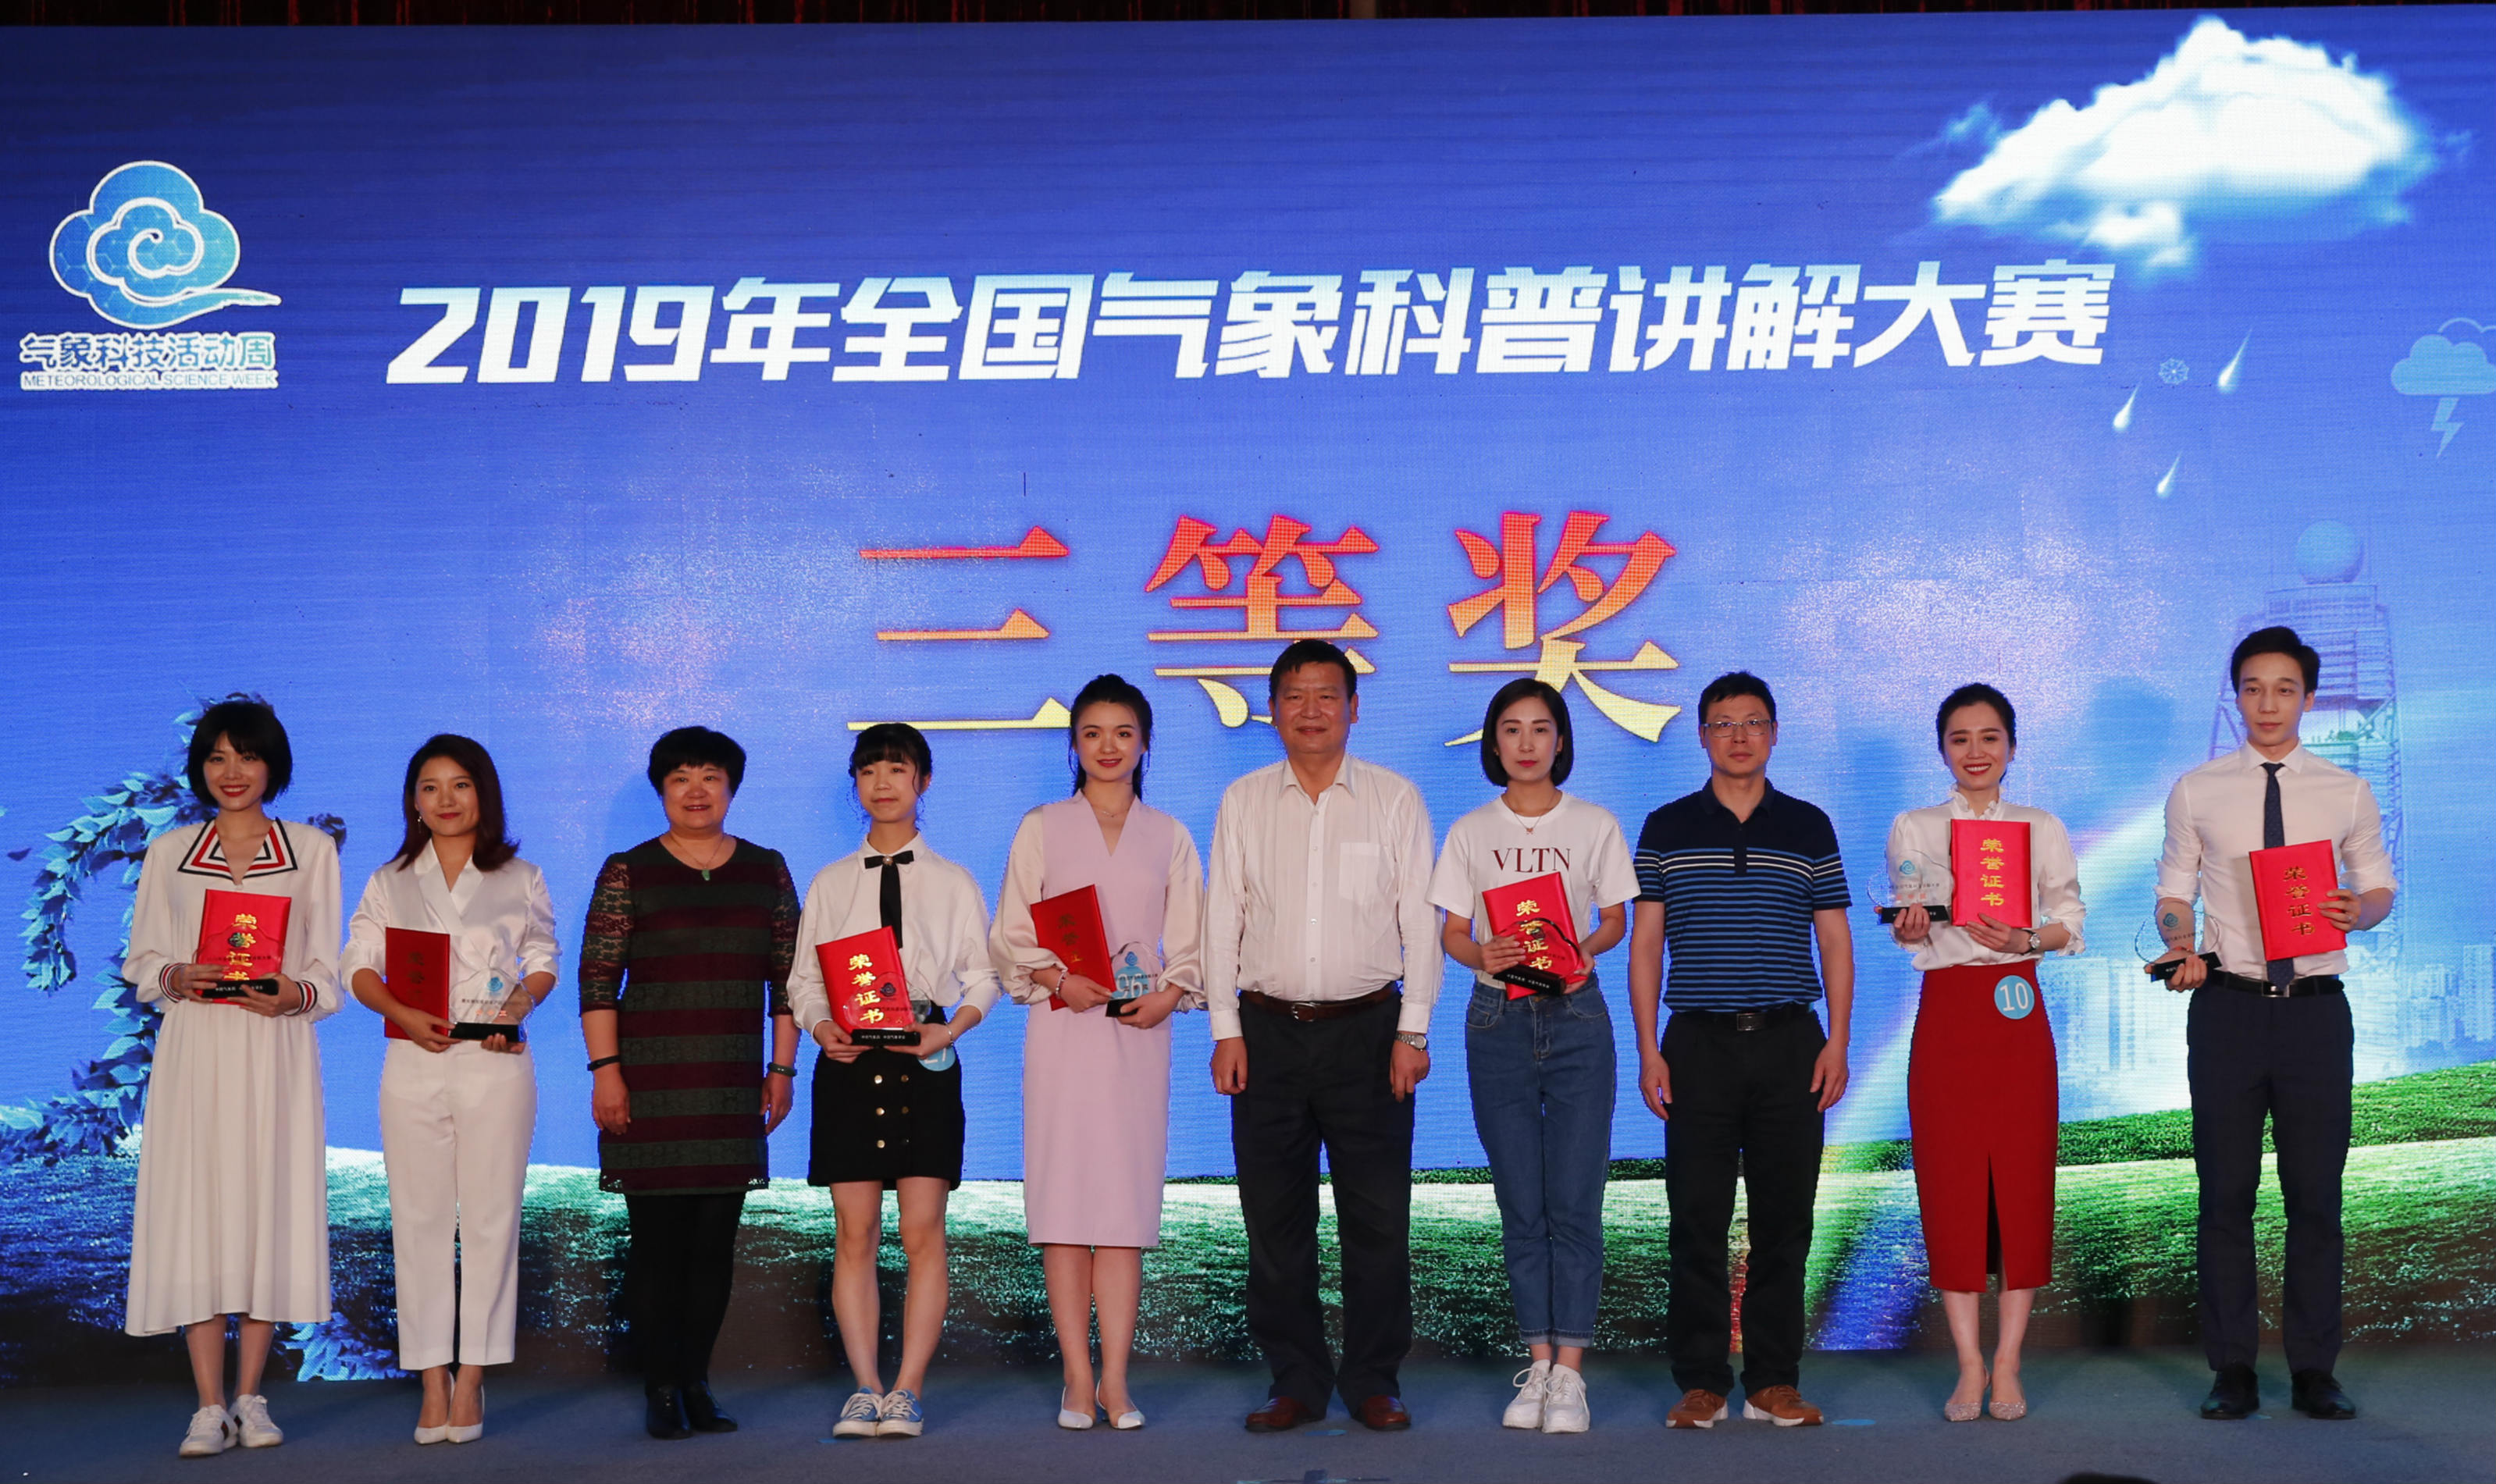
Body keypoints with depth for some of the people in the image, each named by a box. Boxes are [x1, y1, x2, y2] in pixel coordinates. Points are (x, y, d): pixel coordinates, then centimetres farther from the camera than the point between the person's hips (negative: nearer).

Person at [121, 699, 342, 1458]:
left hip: (277, 1052, -1)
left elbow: (329, 974, 7)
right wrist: (178, 978, -10)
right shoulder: (169, 853, 12)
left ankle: (250, 1397, 8)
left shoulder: (312, 850, 9)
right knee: (194, 1210, -5)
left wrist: (292, 995, -14)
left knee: (268, 1209, -1)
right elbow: (142, 963, 11)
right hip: (194, 1051, 1)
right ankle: (210, 1407, -1)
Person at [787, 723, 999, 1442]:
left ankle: (907, 1389, -2)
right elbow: (804, 977, 11)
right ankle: (864, 1386, 3)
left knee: (923, 1231, -5)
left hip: (925, 1059, -1)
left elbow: (983, 976, 6)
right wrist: (821, 1027, -8)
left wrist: (951, 1030, -11)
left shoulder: (952, 882, 10)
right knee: (854, 1232, -1)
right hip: (849, 1060, 1)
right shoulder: (831, 883, 14)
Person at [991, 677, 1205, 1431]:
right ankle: (1078, 1380, 0)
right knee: (1062, 1199, -5)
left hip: (1139, 1031, 1)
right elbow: (1009, 936, 6)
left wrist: (1170, 993, -7)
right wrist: (1058, 979, -11)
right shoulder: (1042, 829, 8)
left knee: (1126, 1202, -2)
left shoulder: (1169, 836, 12)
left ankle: (1116, 1379, 0)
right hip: (1061, 1028, -1)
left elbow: (1192, 942, 11)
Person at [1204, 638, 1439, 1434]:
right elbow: (1223, 917, 8)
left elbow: (1419, 918, 3)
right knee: (1275, 1217, 4)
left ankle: (1372, 1380, 10)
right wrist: (1226, 1027, 0)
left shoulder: (1394, 799, 5)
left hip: (1368, 1027, -1)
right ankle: (1296, 1380, 13)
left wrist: (1413, 1030, -4)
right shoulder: (1243, 802, 9)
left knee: (1377, 1215, 0)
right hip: (1270, 1031, 2)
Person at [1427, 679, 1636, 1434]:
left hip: (1576, 1016, -1)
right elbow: (1451, 933, 6)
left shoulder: (1594, 826, 4)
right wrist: (1483, 954, -16)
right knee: (1520, 1205, 4)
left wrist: (1585, 947, -13)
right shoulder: (1471, 833, 6)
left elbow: (1615, 919, 9)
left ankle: (1569, 1371, -2)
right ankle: (1538, 1365, 12)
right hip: (1498, 1021, 1)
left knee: (1575, 1202, -5)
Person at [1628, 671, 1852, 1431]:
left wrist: (1837, 1042, 0)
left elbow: (1834, 941, 10)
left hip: (1789, 1041, 1)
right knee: (1697, 1219, -1)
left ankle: (1773, 1381, 11)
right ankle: (1700, 1383, 6)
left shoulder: (1807, 827, 10)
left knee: (1784, 1219, 2)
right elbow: (1645, 942, 7)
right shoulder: (1667, 828, 8)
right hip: (1699, 1044, -1)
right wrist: (1648, 1049, -1)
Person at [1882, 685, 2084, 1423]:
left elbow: (2071, 923, 7)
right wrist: (1911, 925, -13)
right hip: (1947, 1012, 0)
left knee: (2023, 1179, -3)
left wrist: (2024, 937, -12)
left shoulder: (2042, 828, 9)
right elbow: (1905, 932, 9)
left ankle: (2007, 1364, 6)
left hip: (2017, 1013, 0)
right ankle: (1969, 1367, 6)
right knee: (1950, 1181, -2)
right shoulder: (1913, 829, 10)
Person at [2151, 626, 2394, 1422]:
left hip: (2315, 1005, 1)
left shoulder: (2346, 792, 8)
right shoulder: (2196, 792, 6)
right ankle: (2232, 1372, 11)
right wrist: (2180, 946, -12)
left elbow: (2380, 886, 12)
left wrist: (2359, 911, -11)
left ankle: (2314, 1372, 13)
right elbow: (2175, 889, 8)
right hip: (2227, 1002, 0)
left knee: (2316, 1193, 4)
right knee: (2225, 1192, 3)